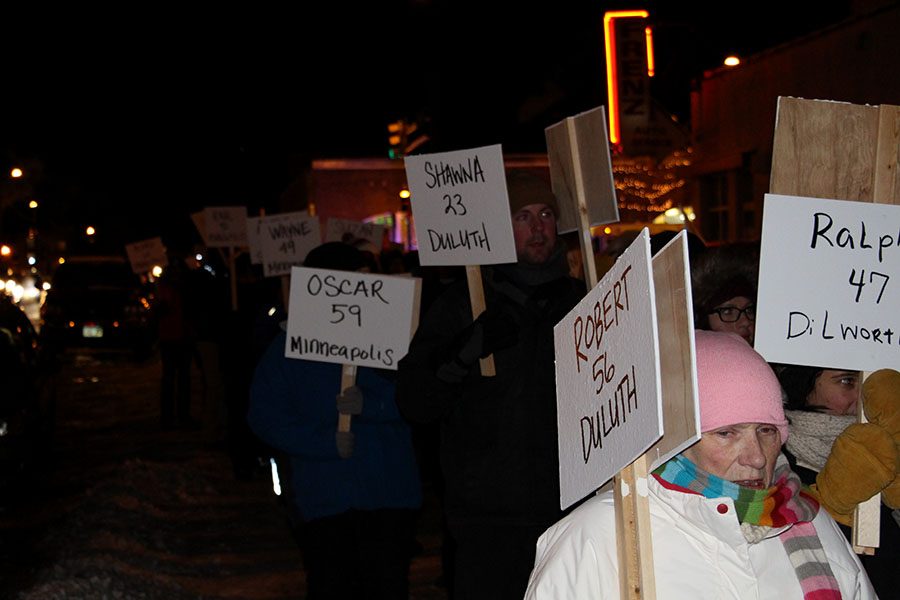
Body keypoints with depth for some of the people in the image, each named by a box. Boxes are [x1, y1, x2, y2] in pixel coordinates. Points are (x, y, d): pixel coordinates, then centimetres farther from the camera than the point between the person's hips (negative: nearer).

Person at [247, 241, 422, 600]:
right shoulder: (289, 345, 5)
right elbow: (264, 415, -2)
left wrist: (370, 404, -20)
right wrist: (325, 442, -14)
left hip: (390, 495, 0)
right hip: (323, 499, 0)